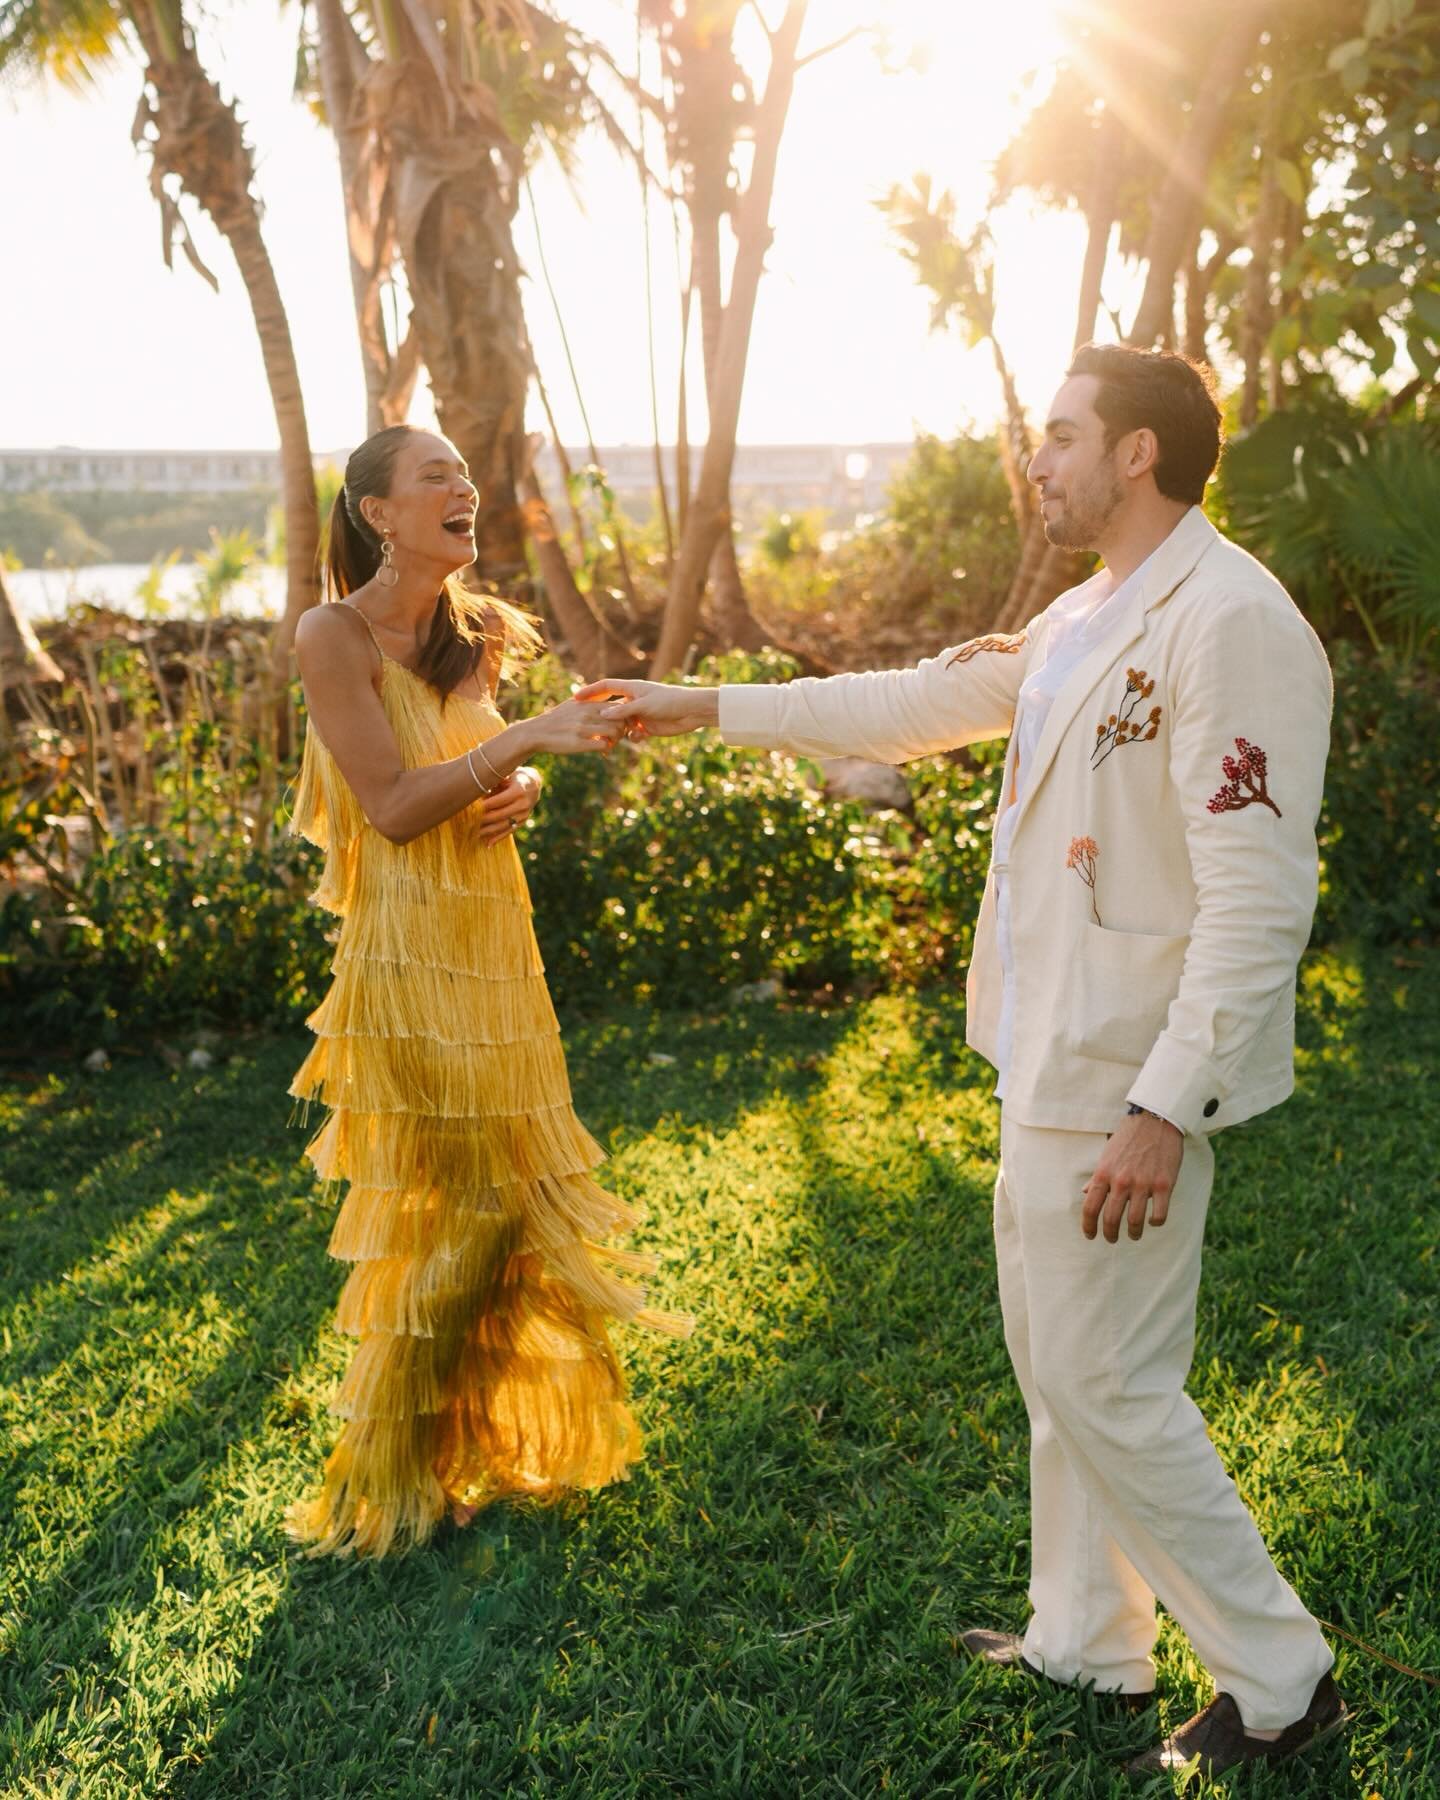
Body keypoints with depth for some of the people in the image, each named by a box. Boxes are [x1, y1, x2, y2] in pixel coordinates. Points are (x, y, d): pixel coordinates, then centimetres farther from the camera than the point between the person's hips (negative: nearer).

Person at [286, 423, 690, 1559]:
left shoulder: (474, 630, 10)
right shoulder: (336, 635, -11)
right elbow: (393, 805, -18)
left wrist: (522, 790, -1)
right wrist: (528, 736, -23)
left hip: (496, 941, 7)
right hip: (413, 951, -7)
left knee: (512, 1196, 13)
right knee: (447, 1210, 0)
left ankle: (489, 1436, 32)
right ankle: (386, 1481, 20)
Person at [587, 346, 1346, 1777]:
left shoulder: (1232, 624, -18)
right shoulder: (1091, 617, 13)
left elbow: (1259, 903, -23)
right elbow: (922, 703, 23)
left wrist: (1165, 1109, -25)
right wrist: (711, 709, 24)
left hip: (1127, 1081, -10)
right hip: (1052, 1061, 10)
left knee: (1107, 1385, -1)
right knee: (1055, 1361, 19)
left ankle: (1278, 1682, 18)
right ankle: (1086, 1641, 36)